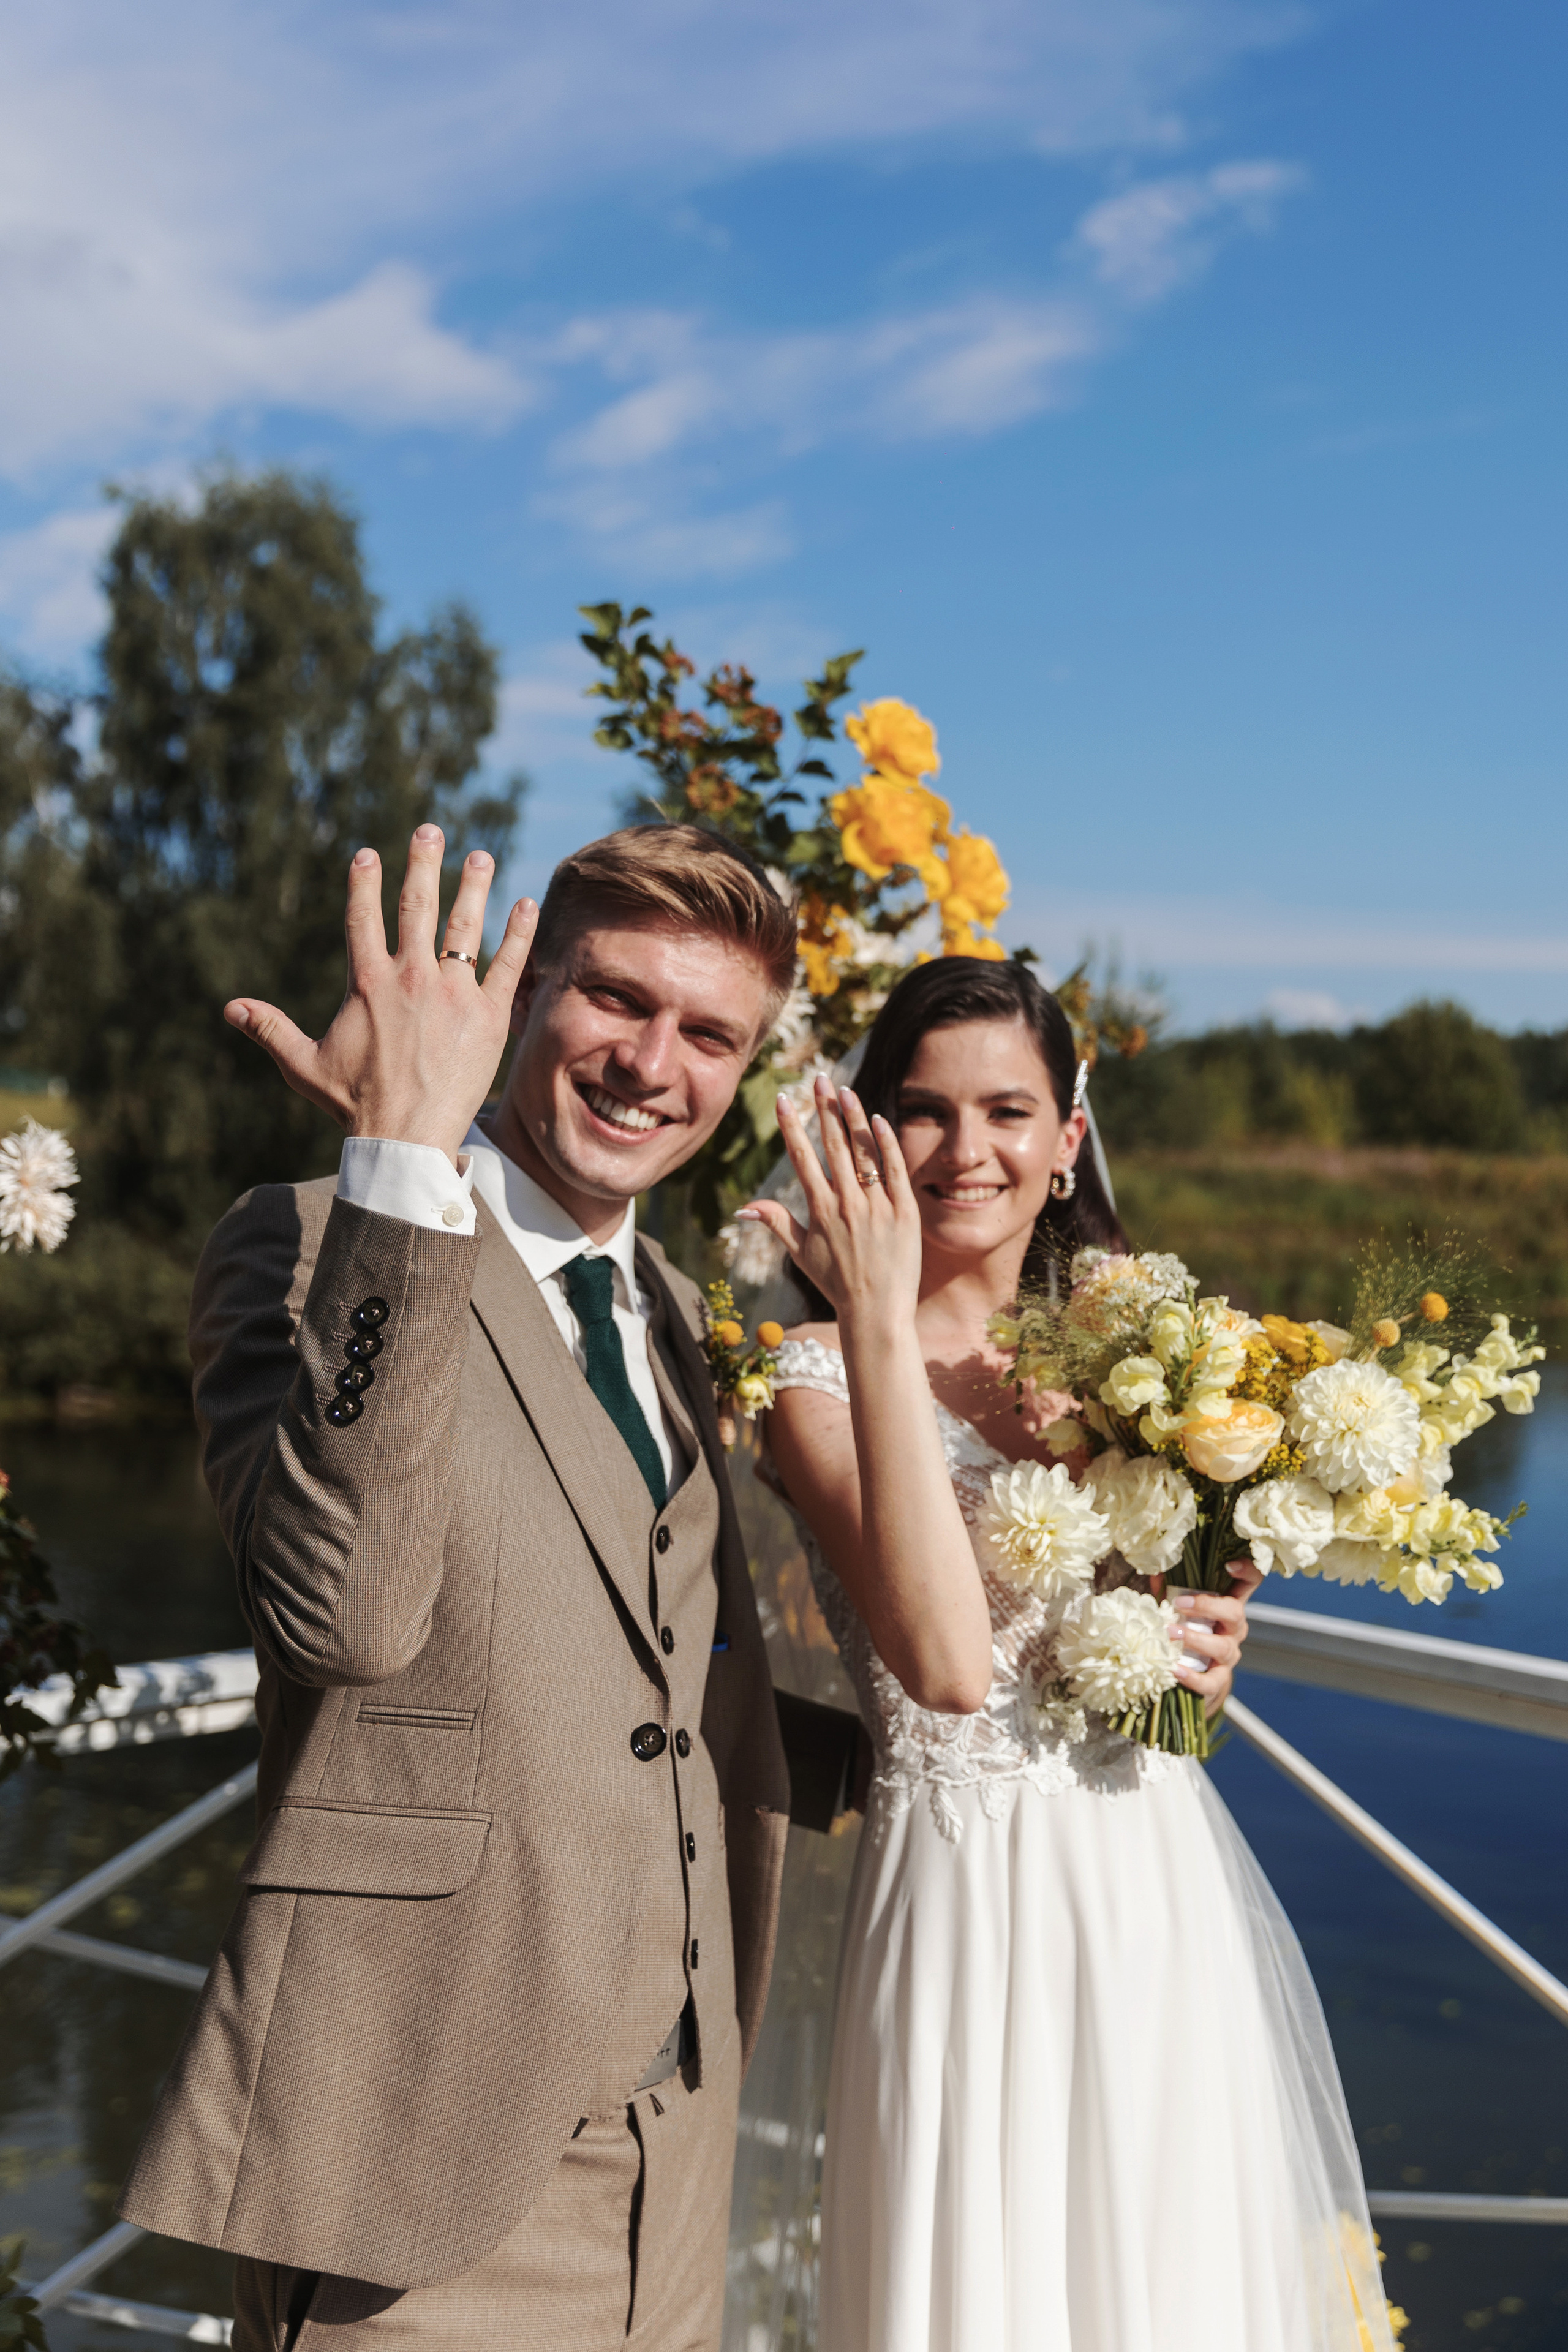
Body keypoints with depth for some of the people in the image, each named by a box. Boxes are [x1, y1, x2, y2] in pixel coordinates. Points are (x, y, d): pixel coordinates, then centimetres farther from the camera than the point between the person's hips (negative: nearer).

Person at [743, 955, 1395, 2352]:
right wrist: (881, 1322, -29)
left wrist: (1210, 1648, -4)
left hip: (1171, 1875, 6)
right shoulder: (818, 1373, -11)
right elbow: (946, 1664, -27)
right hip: (977, 1899, -5)